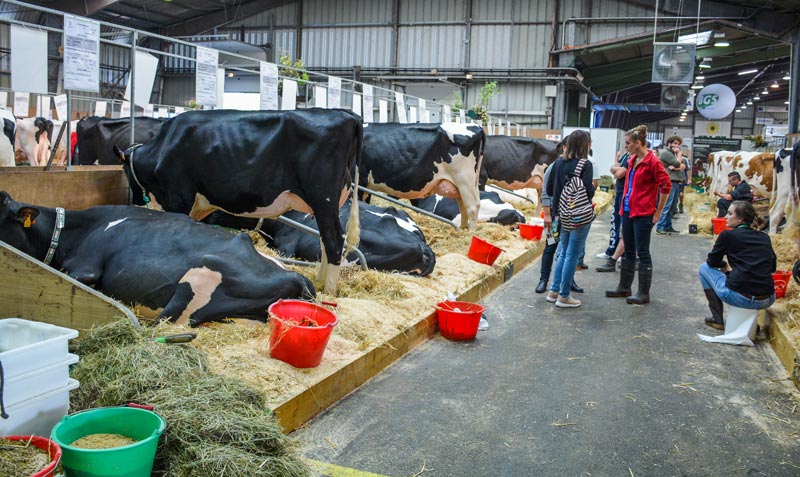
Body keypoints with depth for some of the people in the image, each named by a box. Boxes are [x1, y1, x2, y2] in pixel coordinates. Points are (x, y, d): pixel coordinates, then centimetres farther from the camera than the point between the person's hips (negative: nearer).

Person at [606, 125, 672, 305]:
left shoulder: (652, 162, -14)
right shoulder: (632, 160, 11)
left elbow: (666, 185, -14)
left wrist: (658, 212, -9)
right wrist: (624, 205, 15)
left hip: (643, 214, -8)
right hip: (628, 211, 8)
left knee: (642, 253, -1)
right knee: (628, 251, 15)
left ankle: (644, 293, 7)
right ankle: (624, 287, 26)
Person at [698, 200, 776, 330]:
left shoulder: (728, 235, -1)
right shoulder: (764, 237, 12)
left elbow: (712, 262, 9)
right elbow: (772, 267, 23)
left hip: (740, 298, -5)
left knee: (704, 268, 19)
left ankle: (717, 319, 19)